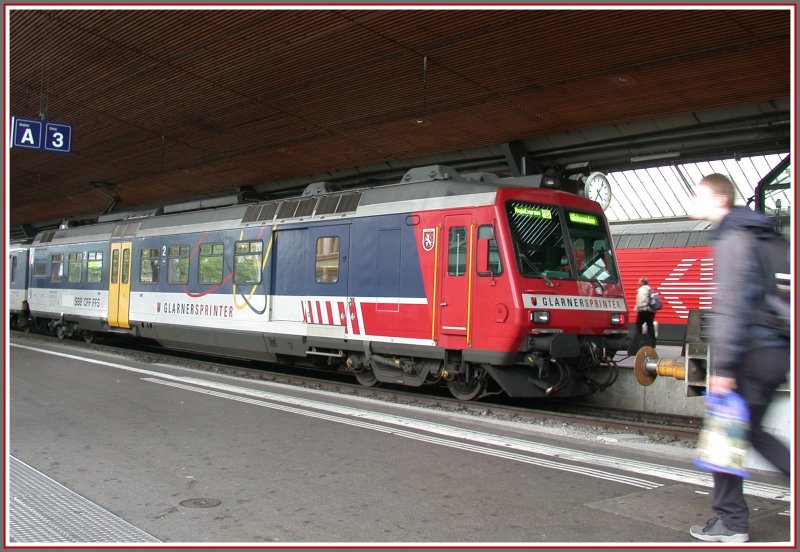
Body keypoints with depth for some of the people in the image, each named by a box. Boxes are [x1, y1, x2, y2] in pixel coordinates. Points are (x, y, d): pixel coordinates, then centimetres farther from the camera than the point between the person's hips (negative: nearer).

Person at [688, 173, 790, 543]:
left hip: (753, 354, -9)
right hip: (775, 350, 9)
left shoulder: (731, 241, -12)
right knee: (749, 430, 18)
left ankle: (731, 523, 9)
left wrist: (724, 365, -21)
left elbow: (732, 307, -20)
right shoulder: (761, 236, 18)